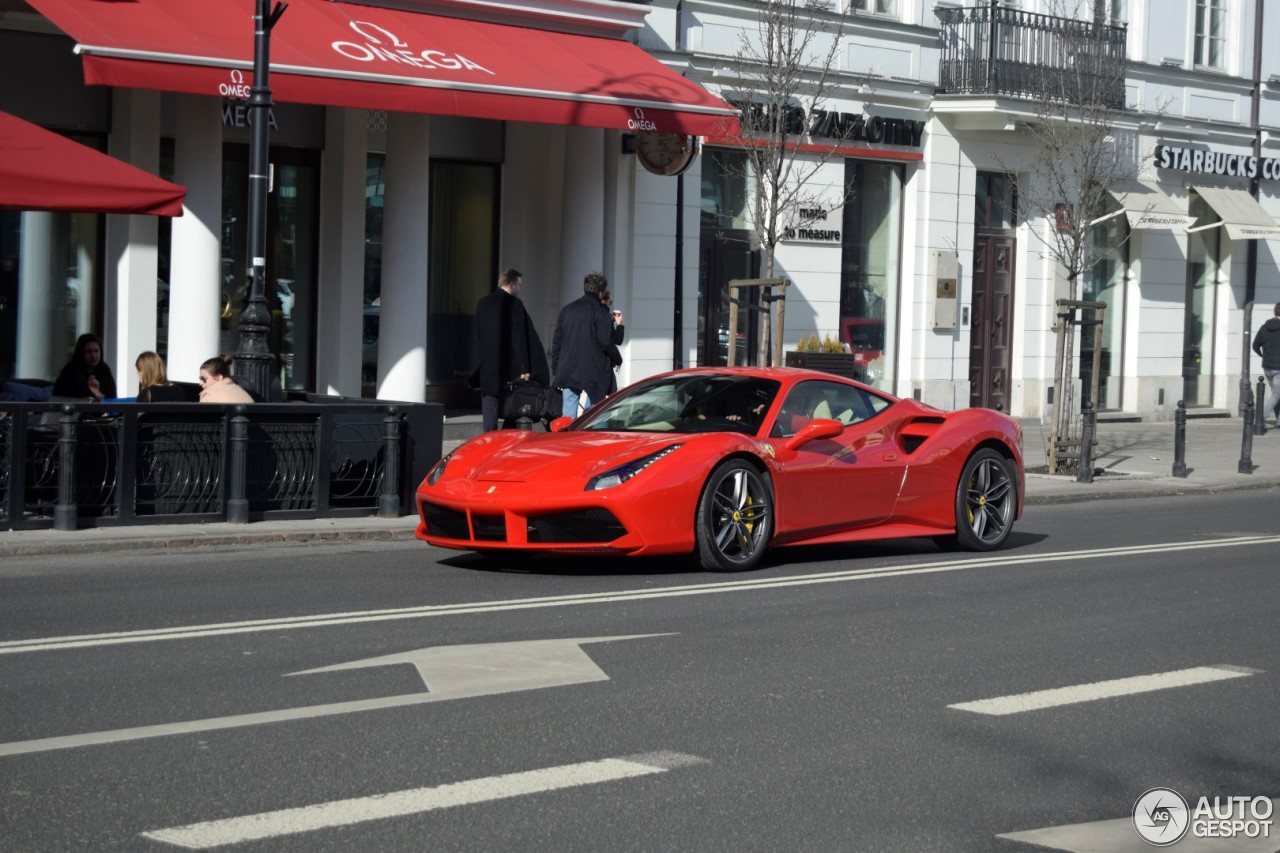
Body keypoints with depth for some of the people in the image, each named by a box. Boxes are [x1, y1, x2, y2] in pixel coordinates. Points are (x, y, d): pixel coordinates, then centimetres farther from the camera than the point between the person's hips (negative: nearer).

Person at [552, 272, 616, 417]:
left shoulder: (567, 310, 10)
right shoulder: (600, 312, -8)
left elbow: (557, 340, 12)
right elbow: (606, 342, -11)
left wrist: (556, 367, 17)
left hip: (568, 371, 5)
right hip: (594, 372, -5)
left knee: (568, 412, 6)